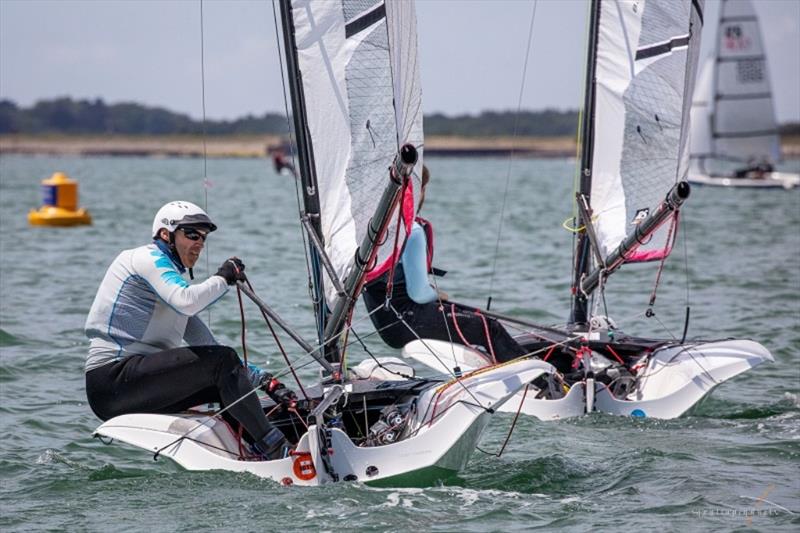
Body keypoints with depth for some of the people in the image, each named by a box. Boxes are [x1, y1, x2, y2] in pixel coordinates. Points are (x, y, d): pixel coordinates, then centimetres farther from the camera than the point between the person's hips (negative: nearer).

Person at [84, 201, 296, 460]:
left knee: (229, 376, 6)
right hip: (113, 375, -10)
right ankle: (276, 450, -18)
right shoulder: (148, 258, -2)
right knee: (222, 362, -19)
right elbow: (187, 301, -24)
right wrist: (224, 277, -6)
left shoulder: (170, 276, 26)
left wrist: (263, 379, 13)